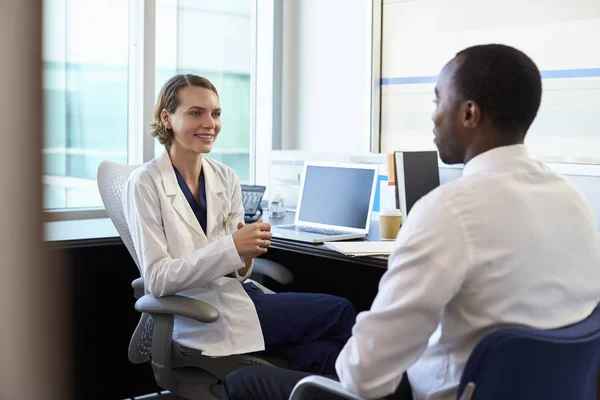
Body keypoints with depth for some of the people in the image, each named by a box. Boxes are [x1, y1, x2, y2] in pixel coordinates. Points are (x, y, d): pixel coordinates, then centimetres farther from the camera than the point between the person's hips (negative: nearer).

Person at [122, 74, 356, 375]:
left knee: (323, 356, -21)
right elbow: (156, 279, -16)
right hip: (200, 318, -5)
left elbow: (236, 272, 11)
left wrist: (246, 256, -13)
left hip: (237, 293, 5)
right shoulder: (145, 184, -10)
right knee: (340, 313, -12)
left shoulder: (226, 178, 6)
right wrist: (230, 247, -25)